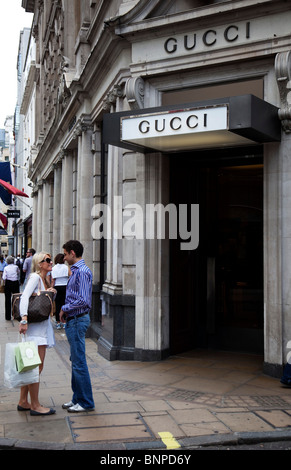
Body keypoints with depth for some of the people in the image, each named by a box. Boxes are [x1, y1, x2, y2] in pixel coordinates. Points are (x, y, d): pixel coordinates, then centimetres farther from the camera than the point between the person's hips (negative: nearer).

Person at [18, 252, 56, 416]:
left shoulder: (45, 279, 17)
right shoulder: (35, 277, -10)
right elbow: (24, 297, -23)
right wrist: (24, 319, -32)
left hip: (44, 325, 9)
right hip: (35, 326, -9)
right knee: (36, 367, -5)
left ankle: (23, 402, 23)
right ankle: (35, 406, 2)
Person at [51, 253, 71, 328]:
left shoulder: (53, 268, 2)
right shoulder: (66, 268, -2)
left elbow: (52, 281, 1)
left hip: (57, 288, 1)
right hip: (65, 287, -1)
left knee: (57, 305, 5)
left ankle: (58, 323, 7)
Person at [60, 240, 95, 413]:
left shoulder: (82, 272, -18)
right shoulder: (76, 270, 14)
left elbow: (83, 301, -25)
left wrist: (65, 309, -13)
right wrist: (66, 312, 9)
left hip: (78, 320, -10)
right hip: (73, 320, 10)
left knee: (79, 362, -3)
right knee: (76, 361, 16)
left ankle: (86, 402, 6)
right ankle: (77, 398, 26)